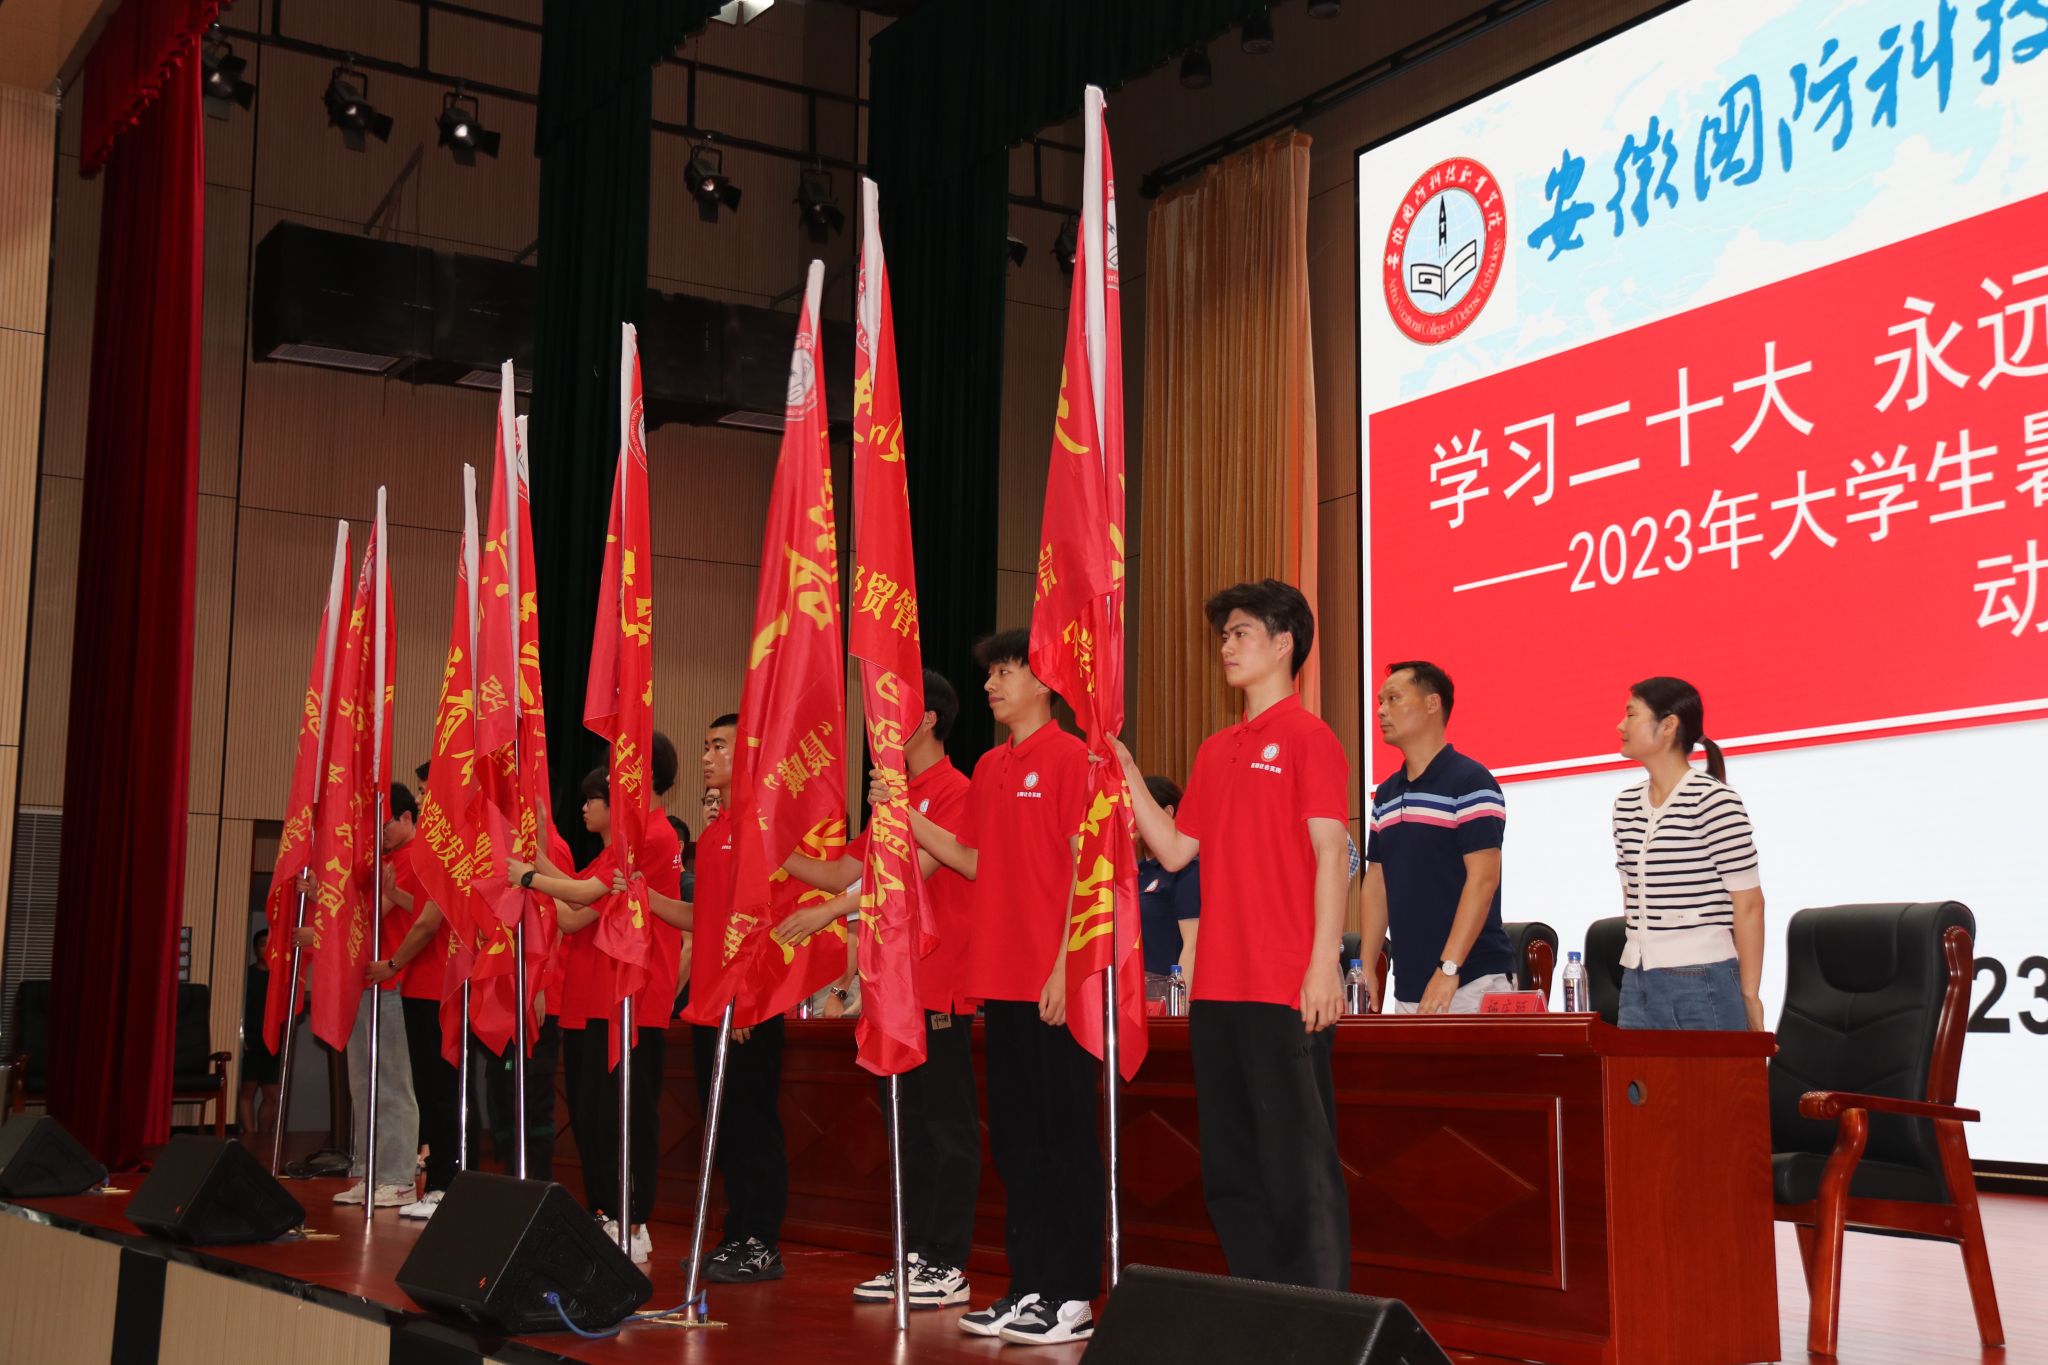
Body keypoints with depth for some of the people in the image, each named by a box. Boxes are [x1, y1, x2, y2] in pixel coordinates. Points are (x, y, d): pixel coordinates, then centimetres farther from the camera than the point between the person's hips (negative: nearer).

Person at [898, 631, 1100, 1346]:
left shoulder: (1069, 757, -7)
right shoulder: (989, 769, 15)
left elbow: (1083, 865, -11)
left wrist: (1065, 964, -16)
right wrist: (900, 812, 9)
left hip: (1054, 982, -8)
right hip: (1001, 980, 8)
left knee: (1064, 1137, -2)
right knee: (1014, 1137, 11)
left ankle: (1071, 1298, 5)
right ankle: (1029, 1288, 19)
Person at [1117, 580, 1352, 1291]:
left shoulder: (1306, 737, -5)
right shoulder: (1216, 752, 17)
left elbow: (1330, 852, -11)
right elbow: (1174, 851, 16)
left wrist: (1324, 964, -17)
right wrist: (1127, 773, 10)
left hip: (1287, 990, -8)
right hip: (1218, 989, 8)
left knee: (1298, 1163, -4)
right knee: (1230, 1166, 12)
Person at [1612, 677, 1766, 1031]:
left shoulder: (1714, 801, -9)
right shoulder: (1626, 806, 11)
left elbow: (1749, 903, -8)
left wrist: (1749, 996, -7)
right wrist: (1635, 972, 15)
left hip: (1703, 983, -6)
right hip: (1638, 982, 6)